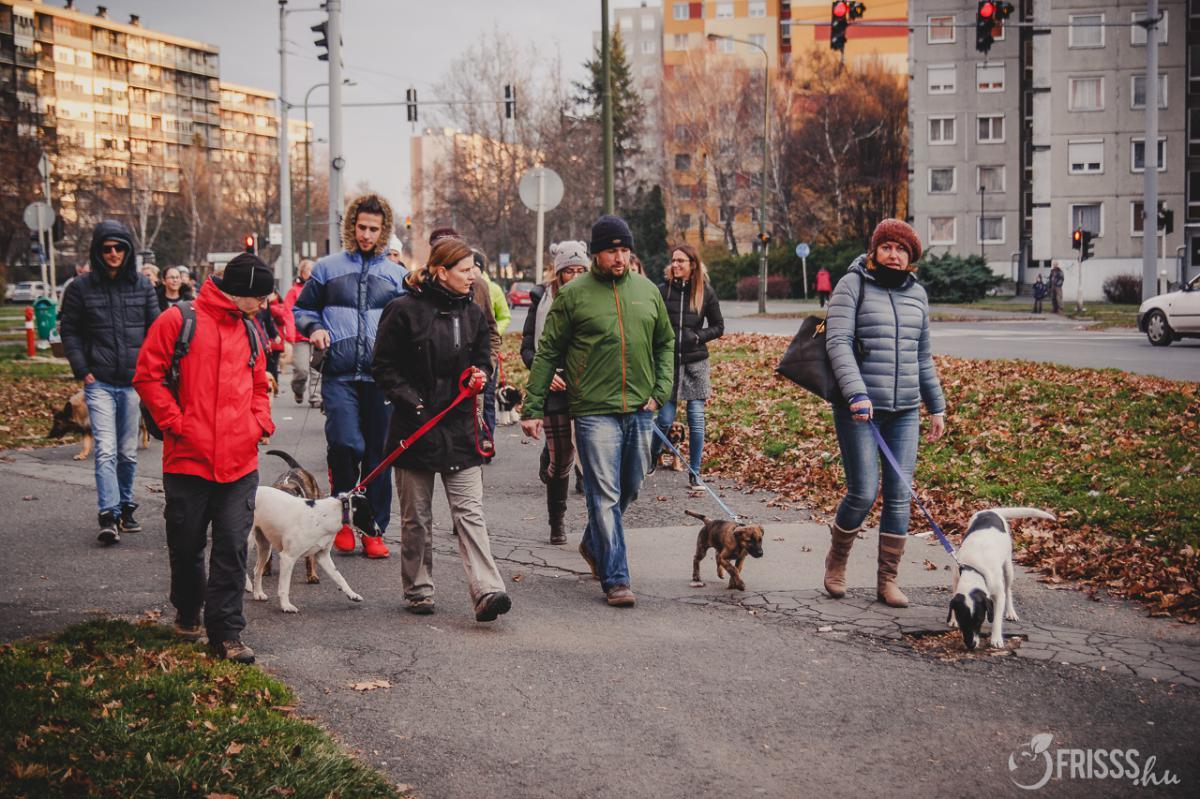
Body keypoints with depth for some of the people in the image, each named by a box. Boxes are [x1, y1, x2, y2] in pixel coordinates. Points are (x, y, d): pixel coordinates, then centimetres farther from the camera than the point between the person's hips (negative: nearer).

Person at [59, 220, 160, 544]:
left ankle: (125, 508, 24)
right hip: (100, 382, -2)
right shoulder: (81, 287, 1)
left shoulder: (142, 285, 7)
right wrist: (82, 370, -4)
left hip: (134, 382, 2)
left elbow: (155, 329, 10)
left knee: (128, 452, 10)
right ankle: (108, 516, -14)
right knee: (106, 450, -12)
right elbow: (70, 332, 5)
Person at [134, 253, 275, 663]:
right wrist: (175, 422, -9)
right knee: (186, 545, 11)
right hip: (188, 458, -3)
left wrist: (260, 423, 6)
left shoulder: (250, 330, 14)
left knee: (232, 549, -1)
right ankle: (187, 612, 34)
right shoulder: (178, 321, -4)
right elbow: (148, 376, -5)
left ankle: (226, 633, 3)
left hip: (240, 462, 4)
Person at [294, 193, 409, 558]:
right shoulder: (328, 268, 9)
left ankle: (373, 528, 16)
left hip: (381, 376, 2)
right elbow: (303, 308, 16)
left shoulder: (397, 274, 12)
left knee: (378, 452, 5)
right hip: (339, 374, -2)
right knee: (345, 443, -17)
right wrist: (314, 327, -4)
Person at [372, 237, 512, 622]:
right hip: (415, 426, -3)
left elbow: (483, 357, 21)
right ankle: (418, 591, 21)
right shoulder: (405, 311, -7)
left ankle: (487, 591, -14)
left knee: (469, 512, -6)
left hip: (459, 427, 3)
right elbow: (383, 367, -5)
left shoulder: (472, 313, 9)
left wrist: (479, 375, -2)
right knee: (416, 517, 8)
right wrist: (412, 402, -14)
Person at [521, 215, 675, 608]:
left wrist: (660, 392, 5)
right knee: (605, 495, -7)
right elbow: (547, 352, 0)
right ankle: (615, 579, -2)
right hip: (595, 412, -5)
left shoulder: (647, 291, 10)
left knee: (628, 490, 16)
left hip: (639, 412, 5)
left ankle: (594, 545, 40)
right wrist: (532, 407, -3)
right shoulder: (574, 294, -2)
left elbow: (665, 343, 19)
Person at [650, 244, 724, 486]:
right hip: (667, 363, 0)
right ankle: (651, 457, 29)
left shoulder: (705, 292, 0)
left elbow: (718, 327, 6)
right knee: (665, 419, 1)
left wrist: (698, 336, -11)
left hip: (695, 363, 0)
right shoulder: (663, 291, -1)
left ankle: (695, 473, 12)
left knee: (696, 419, 1)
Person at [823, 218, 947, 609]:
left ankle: (888, 580, 11)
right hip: (859, 408, -5)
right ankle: (836, 560, 20)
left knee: (899, 495, 2)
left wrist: (936, 406, 19)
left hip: (905, 411, 5)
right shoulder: (853, 285, -3)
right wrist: (856, 393, -24)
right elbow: (838, 343, -12)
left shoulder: (916, 293, 14)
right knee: (864, 492, -7)